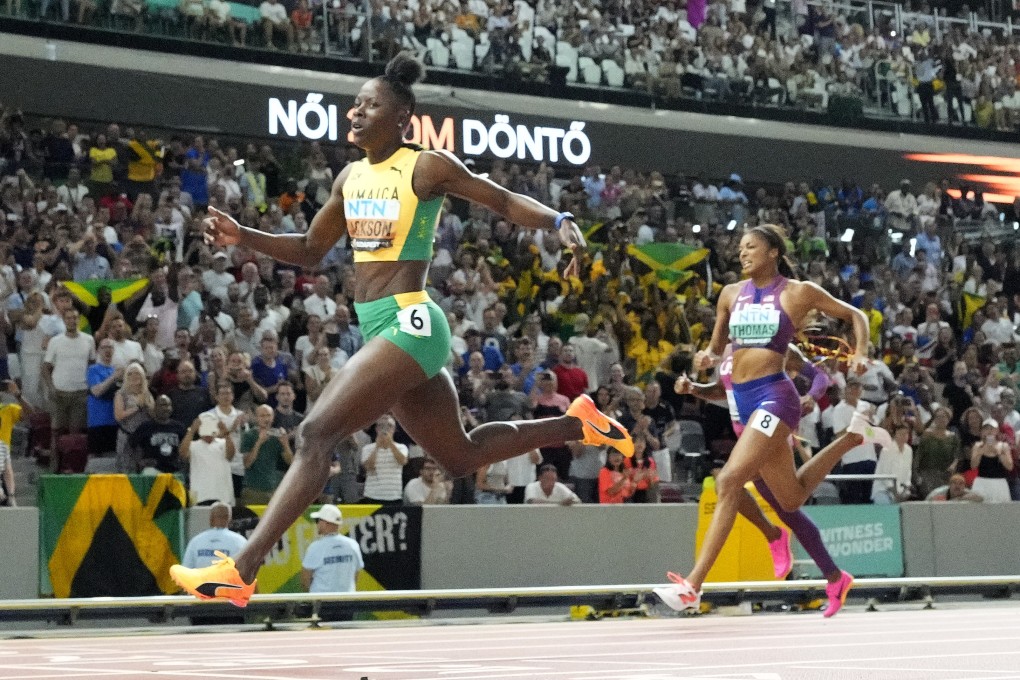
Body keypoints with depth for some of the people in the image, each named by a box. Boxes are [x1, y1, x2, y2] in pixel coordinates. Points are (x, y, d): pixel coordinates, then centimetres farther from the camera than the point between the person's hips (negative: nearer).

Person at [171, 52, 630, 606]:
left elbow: (504, 201, 0)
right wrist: (242, 238, 8)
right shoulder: (351, 177, 14)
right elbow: (310, 251, 22)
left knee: (316, 433, -18)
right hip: (381, 328, 9)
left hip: (408, 324, -9)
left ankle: (241, 570, -22)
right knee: (461, 457, 20)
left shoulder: (428, 167, -7)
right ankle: (575, 423, 37)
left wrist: (560, 222, -19)